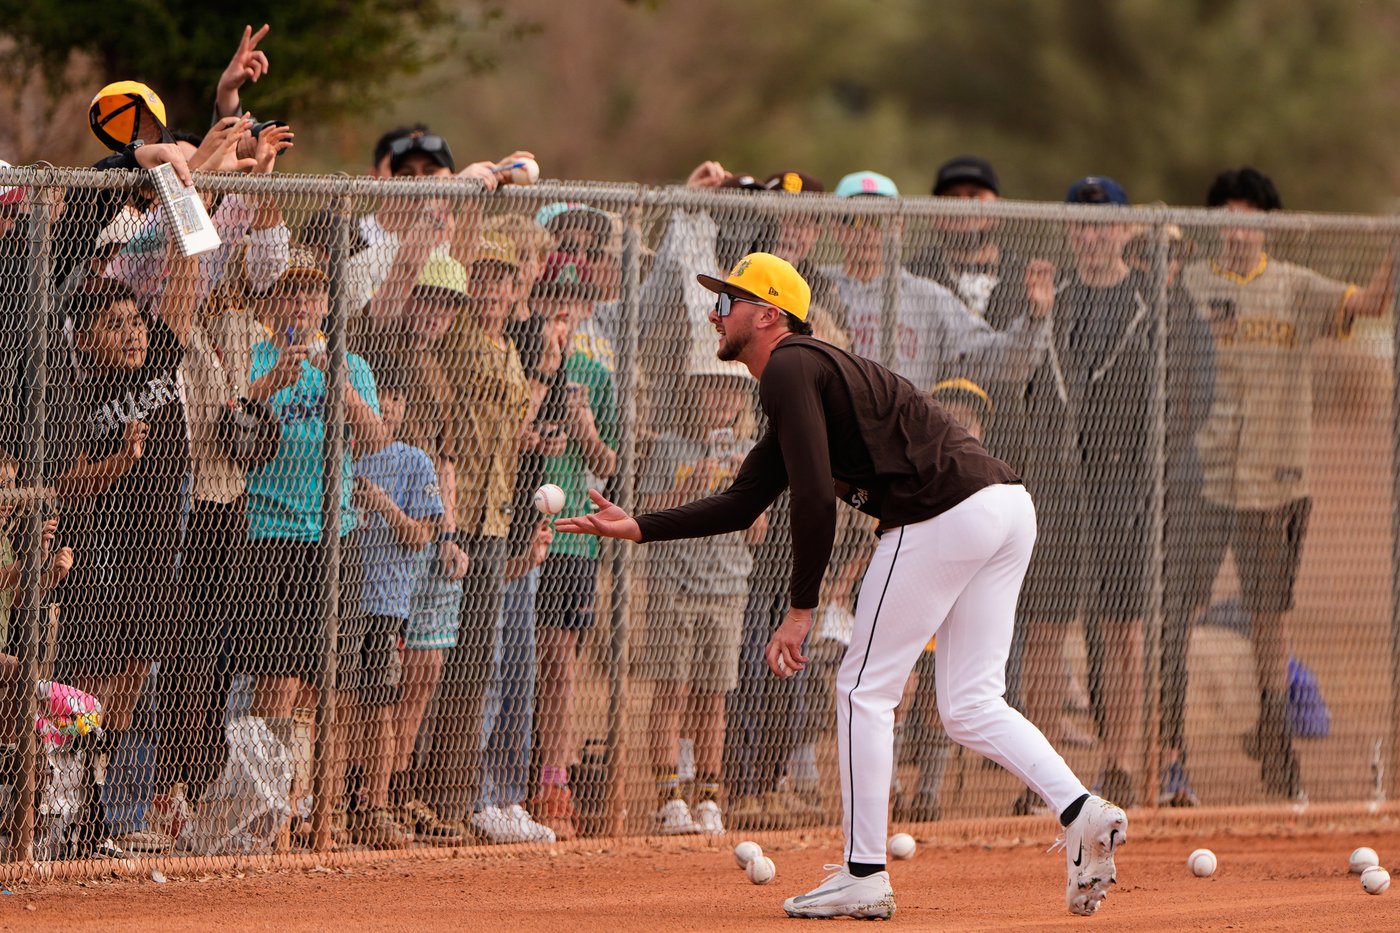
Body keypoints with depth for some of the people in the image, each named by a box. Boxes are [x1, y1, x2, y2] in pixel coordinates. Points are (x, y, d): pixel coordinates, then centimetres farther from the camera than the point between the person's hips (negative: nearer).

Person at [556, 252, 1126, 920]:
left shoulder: (789, 369, -3)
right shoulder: (809, 373, 28)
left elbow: (815, 498, -13)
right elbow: (742, 504, 31)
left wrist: (801, 610, -8)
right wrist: (637, 528, 28)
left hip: (943, 515, -9)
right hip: (1008, 507, 9)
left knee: (864, 690, 1)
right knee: (969, 708, 10)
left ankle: (863, 876, 3)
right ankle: (1082, 812, -7)